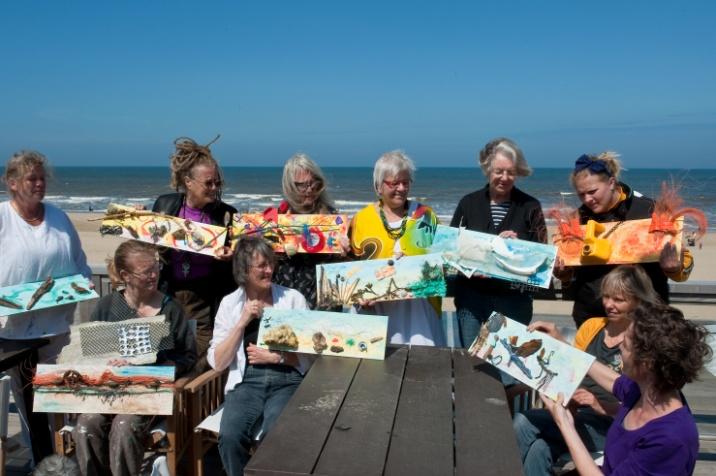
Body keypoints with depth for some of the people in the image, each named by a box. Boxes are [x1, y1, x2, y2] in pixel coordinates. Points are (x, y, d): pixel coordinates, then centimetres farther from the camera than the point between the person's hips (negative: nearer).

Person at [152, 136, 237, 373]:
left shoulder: (227, 214, -3)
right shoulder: (165, 205, 2)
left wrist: (230, 257, -18)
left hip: (206, 301, -2)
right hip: (167, 296, 2)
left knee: (202, 366, 2)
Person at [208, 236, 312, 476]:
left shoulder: (294, 298, 3)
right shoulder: (230, 303, 6)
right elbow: (217, 362, 0)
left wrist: (275, 357, -8)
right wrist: (242, 323, -8)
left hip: (287, 380, -1)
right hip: (246, 382, 1)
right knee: (230, 436, -25)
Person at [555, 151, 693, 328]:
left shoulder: (646, 209, -8)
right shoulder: (580, 217, 3)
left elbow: (682, 258, -4)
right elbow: (569, 274, 13)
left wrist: (674, 267, -25)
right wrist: (561, 270, -7)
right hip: (590, 315, 4)